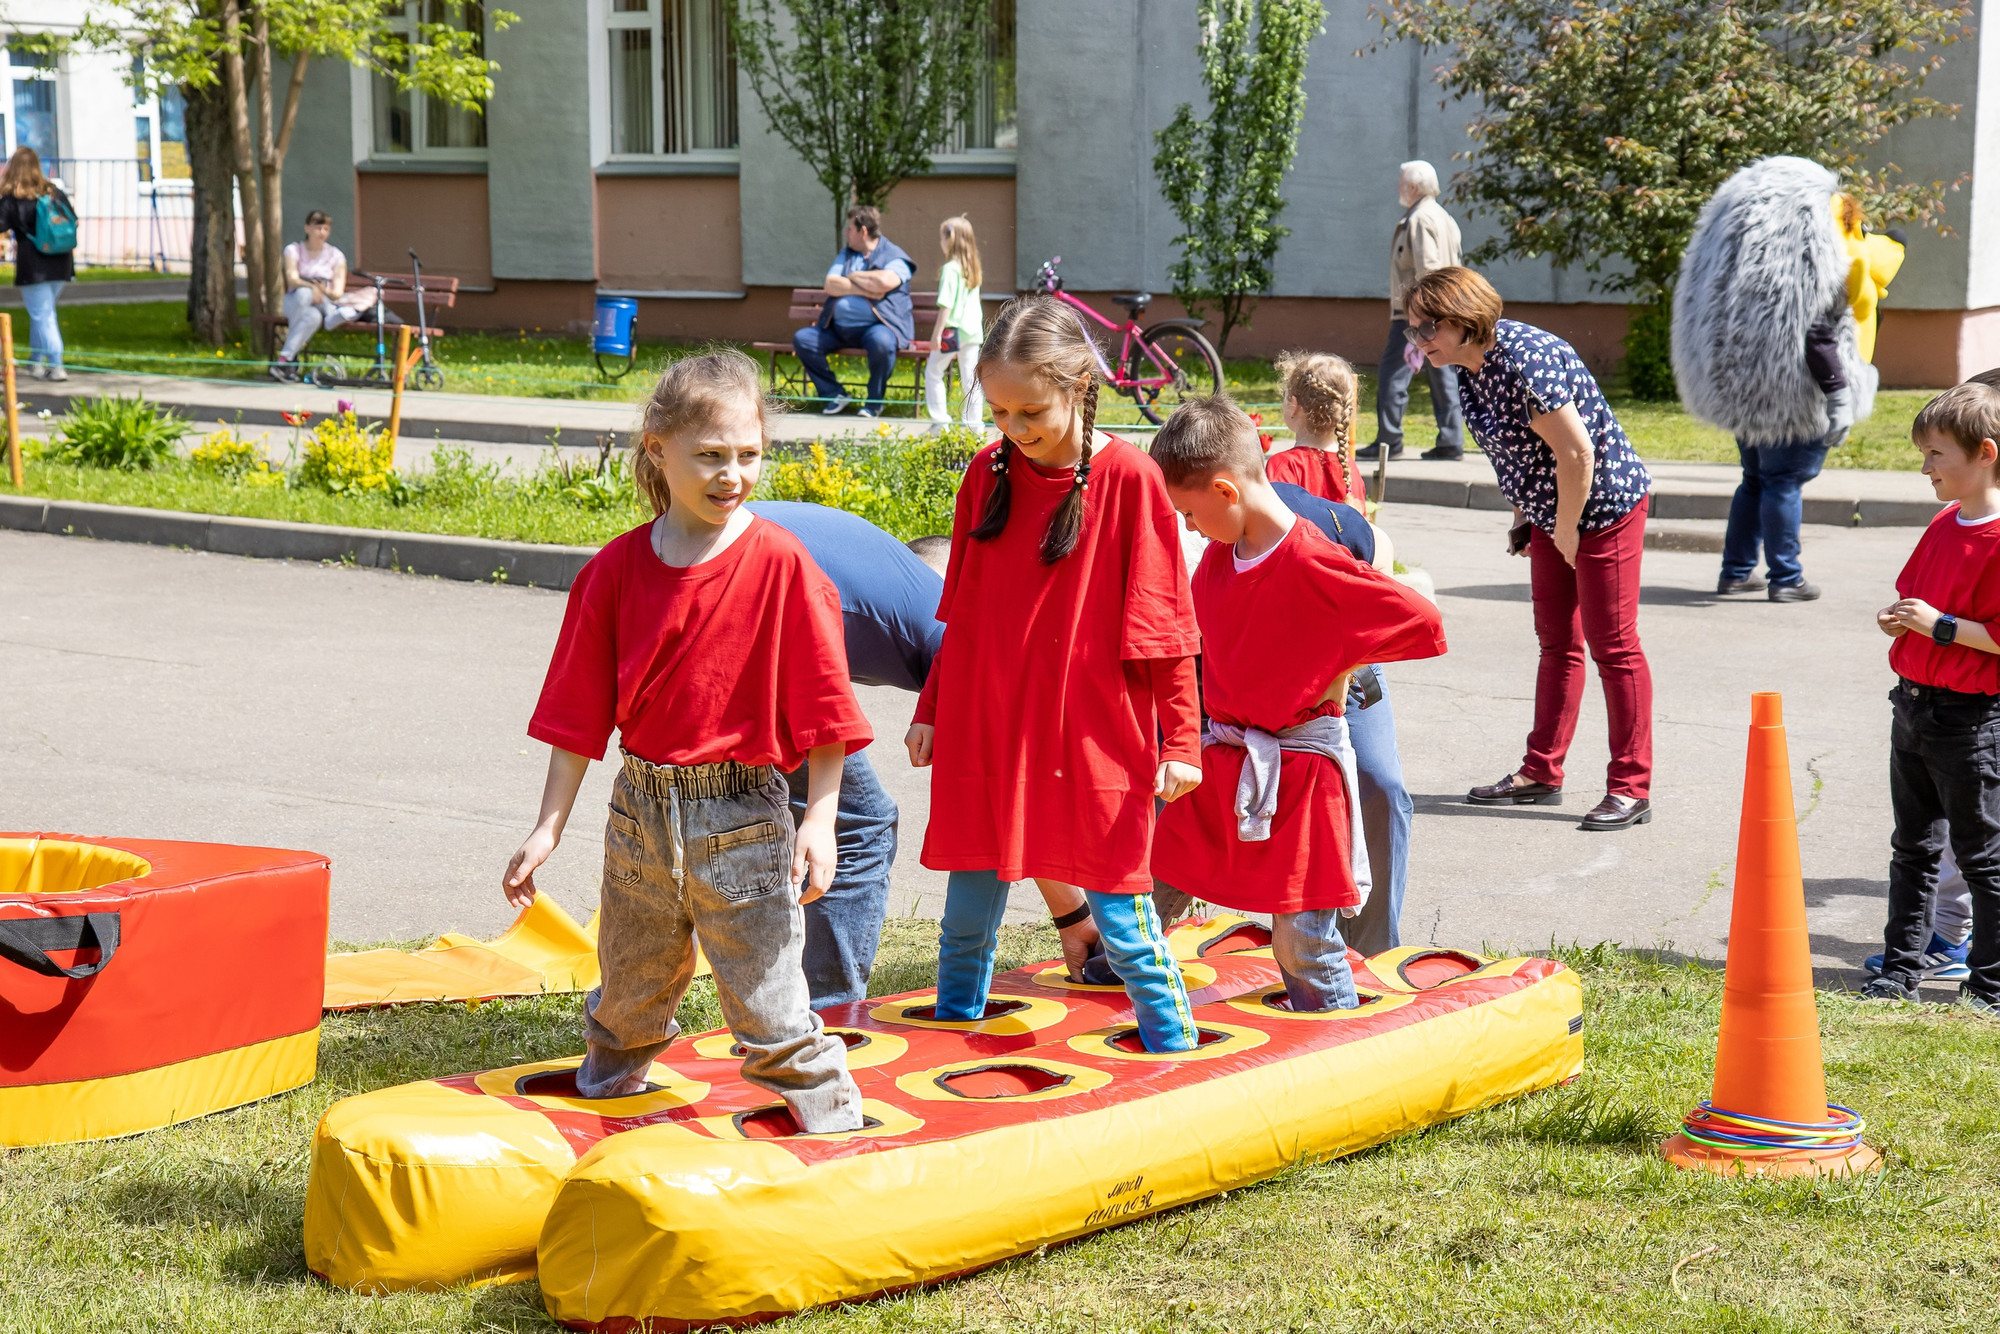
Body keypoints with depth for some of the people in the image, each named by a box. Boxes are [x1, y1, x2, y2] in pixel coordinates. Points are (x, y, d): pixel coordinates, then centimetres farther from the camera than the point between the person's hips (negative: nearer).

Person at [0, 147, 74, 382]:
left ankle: (55, 365, -7)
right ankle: (36, 362, 24)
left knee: (42, 315, 0)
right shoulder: (54, 191, 8)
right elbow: (73, 221, 12)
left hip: (33, 267, -5)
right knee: (42, 312, 18)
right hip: (61, 265, 5)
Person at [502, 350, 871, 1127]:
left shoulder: (780, 563, -10)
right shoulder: (619, 567, -1)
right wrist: (548, 828, 2)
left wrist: (819, 819, -14)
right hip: (640, 806, 4)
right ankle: (601, 1093, 47)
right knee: (630, 995, 22)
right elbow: (581, 711, 3)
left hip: (741, 817, -4)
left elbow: (822, 707, -8)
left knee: (768, 1005, -2)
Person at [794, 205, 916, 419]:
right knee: (802, 339, -10)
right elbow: (830, 285, 2)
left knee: (881, 342, -39)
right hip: (838, 328, 6)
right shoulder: (846, 255, 18)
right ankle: (834, 394, -1)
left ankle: (874, 401, -16)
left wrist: (853, 277, -5)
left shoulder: (894, 255, -1)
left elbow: (884, 282, -22)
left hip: (876, 326, -6)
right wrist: (866, 289, -10)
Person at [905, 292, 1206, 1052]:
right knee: (967, 917, 13)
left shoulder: (1128, 479, -11)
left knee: (1120, 921, 0)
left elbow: (1164, 625, -7)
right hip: (985, 733, 5)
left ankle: (1176, 1052, 16)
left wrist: (1179, 740, -7)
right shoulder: (988, 474, 3)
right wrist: (932, 710, 15)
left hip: (1094, 740, -4)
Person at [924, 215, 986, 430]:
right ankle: (974, 422, 10)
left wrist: (938, 331, -15)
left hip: (953, 329, -7)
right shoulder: (974, 269, 9)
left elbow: (946, 304, -17)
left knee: (933, 372, 6)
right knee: (970, 377, 10)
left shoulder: (950, 269, -14)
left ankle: (940, 421, 2)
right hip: (973, 329, 7)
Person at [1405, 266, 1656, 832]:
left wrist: (1566, 531, -17)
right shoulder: (1471, 365, 1)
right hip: (1551, 512, 10)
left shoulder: (1524, 361, -28)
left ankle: (1631, 789, 1)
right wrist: (1526, 520, 14)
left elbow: (1576, 453, -27)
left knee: (1613, 645, -5)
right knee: (1557, 642, 16)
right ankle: (1540, 773, 25)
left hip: (1605, 505, -10)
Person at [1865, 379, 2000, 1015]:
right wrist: (1899, 619, 3)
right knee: (1912, 846, 16)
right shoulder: (1943, 525, 9)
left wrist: (1940, 625, -21)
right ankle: (1901, 969, 25)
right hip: (1913, 703, 9)